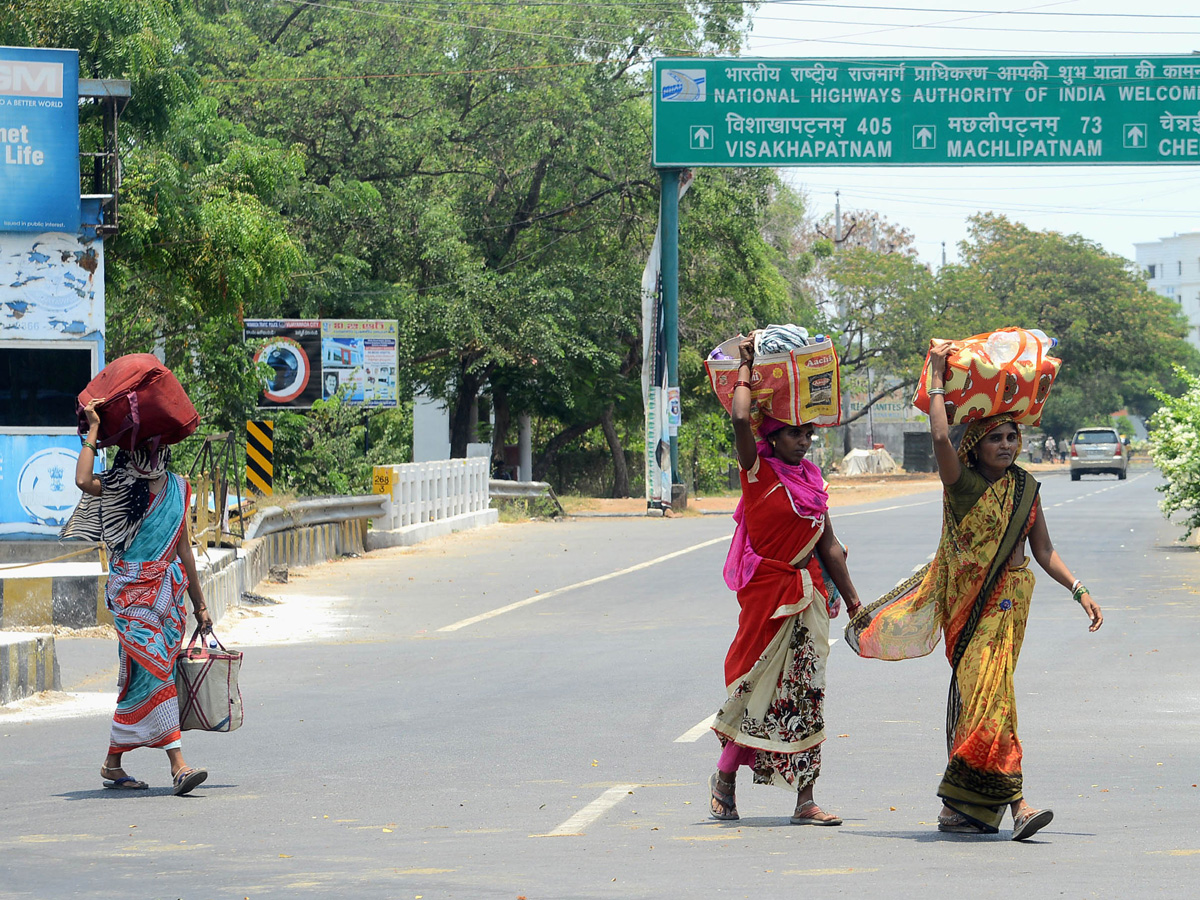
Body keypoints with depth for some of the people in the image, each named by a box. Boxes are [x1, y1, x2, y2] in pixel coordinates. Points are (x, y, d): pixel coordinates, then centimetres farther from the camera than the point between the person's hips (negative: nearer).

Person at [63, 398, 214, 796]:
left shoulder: (177, 488, 13)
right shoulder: (117, 485, -2)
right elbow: (84, 481, -25)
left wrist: (199, 603, 19)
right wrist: (93, 428, -15)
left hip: (169, 591, 5)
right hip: (131, 591, -5)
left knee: (144, 677, 6)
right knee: (154, 672, -15)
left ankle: (112, 763, 17)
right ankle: (178, 765, -21)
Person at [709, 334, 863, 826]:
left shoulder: (813, 481, 12)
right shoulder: (758, 471, -5)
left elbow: (829, 546, 15)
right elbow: (741, 421, -22)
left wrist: (853, 601, 15)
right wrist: (746, 368, -9)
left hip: (808, 592, 6)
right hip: (767, 590, -5)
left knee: (804, 693, 3)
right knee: (761, 685, -2)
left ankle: (804, 800, 2)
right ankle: (725, 778, 17)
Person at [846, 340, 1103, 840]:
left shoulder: (1026, 488, 10)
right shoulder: (962, 481, -4)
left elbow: (1044, 551, 14)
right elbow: (941, 437, -22)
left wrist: (1079, 591, 4)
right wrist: (937, 376, -14)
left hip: (1009, 598, 4)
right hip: (968, 599, -4)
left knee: (979, 693, 2)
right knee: (988, 691, -12)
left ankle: (959, 806, 8)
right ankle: (1013, 801, -17)